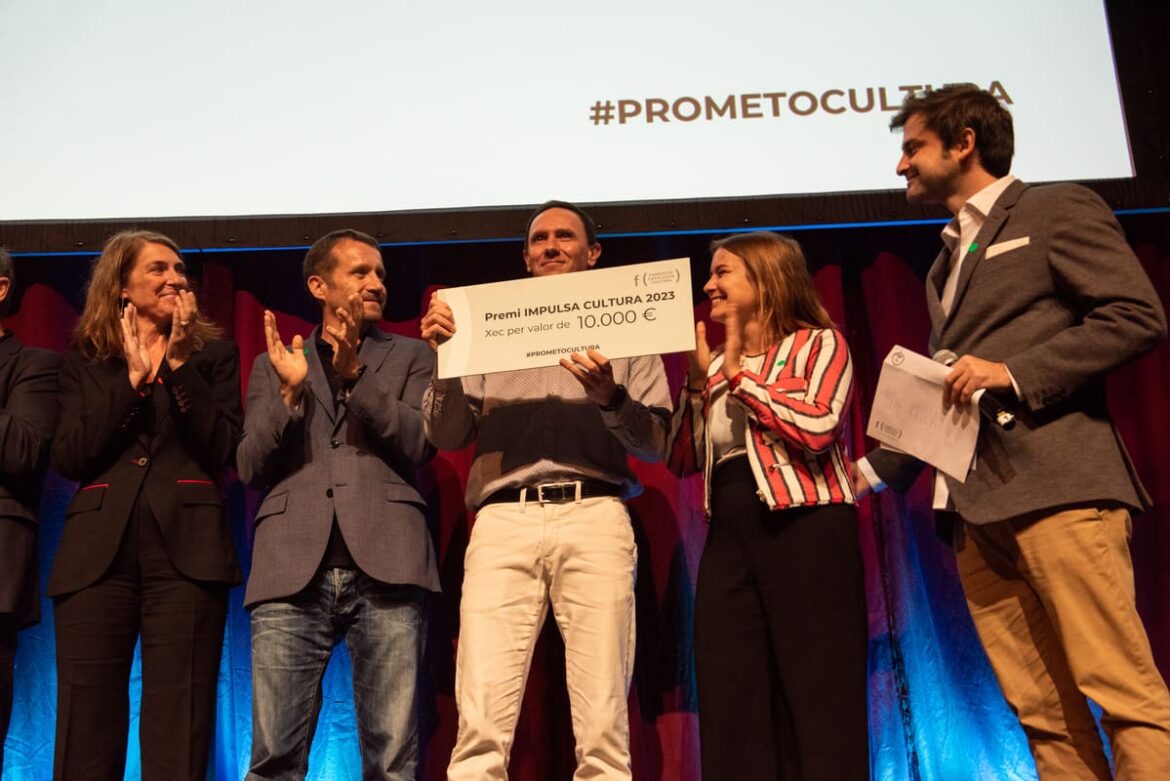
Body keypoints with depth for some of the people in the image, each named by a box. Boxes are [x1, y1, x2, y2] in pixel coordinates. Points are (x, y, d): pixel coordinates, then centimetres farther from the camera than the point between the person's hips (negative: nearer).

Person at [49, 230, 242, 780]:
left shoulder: (212, 354, 13)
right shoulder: (85, 361, 16)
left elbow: (222, 452, -1)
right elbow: (68, 459, 2)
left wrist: (179, 365, -5)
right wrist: (130, 379, -3)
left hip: (185, 550, -1)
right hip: (97, 552, 2)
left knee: (177, 736, -3)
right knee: (85, 732, 1)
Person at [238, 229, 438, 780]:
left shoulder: (410, 356, 18)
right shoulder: (274, 363, 20)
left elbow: (418, 446, 2)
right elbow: (251, 468, 10)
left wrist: (355, 373, -8)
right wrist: (291, 390, -5)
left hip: (384, 566, -1)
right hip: (293, 569, 1)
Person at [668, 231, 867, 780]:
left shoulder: (817, 343, 3)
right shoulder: (718, 367, 20)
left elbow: (816, 427, -16)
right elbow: (682, 459, 15)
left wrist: (738, 371, -6)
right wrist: (698, 379, 5)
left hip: (807, 533, -6)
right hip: (729, 542, 6)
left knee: (820, 710, -5)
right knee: (733, 714, 3)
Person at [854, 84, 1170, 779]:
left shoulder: (1056, 210, 5)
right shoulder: (950, 260, 28)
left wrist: (1014, 372, -13)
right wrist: (874, 470, 24)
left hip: (1057, 486, -7)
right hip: (978, 506, 7)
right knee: (1043, 709, 5)